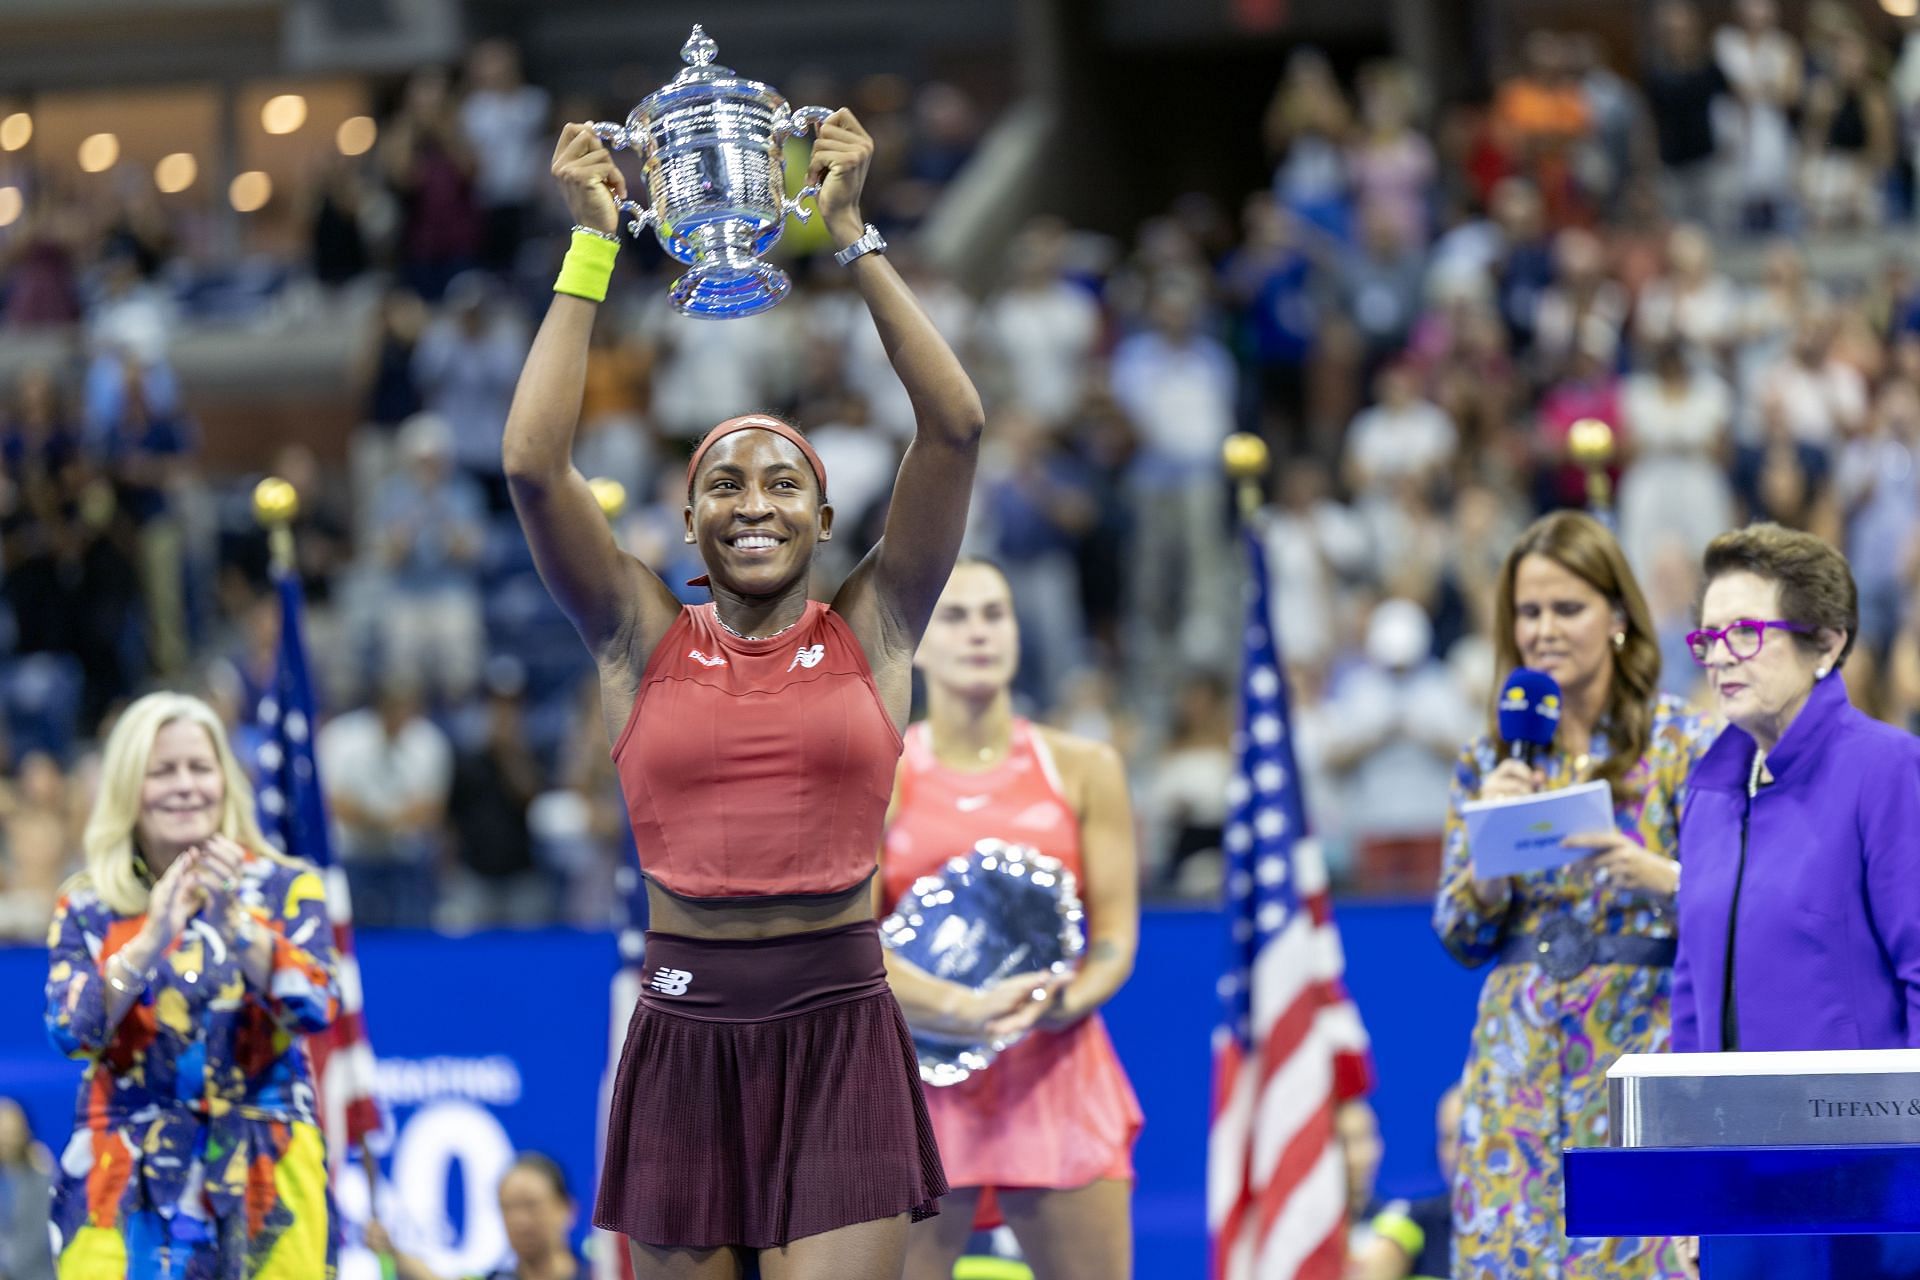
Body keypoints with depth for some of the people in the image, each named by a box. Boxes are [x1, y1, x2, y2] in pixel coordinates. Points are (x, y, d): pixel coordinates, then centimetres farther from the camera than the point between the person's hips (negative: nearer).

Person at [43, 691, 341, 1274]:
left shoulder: (285, 888, 5)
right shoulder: (87, 908, 7)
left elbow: (314, 1010, -8)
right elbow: (70, 1028, -8)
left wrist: (236, 920, -20)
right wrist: (150, 941, -21)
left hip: (267, 1184, 0)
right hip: (128, 1188, 0)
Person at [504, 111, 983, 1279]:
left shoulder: (870, 634, 7)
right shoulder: (646, 642, 8)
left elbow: (958, 426, -2)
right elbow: (532, 464, -3)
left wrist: (850, 233, -1)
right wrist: (593, 245, -1)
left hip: (839, 1035, -1)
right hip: (685, 1038, 1)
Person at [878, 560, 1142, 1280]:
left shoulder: (1084, 771, 8)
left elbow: (1115, 936, 5)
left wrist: (1064, 1004, -18)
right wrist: (959, 1009, -23)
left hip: (1058, 1078, 1)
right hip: (923, 1078, -1)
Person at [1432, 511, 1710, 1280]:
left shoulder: (1680, 743, 0)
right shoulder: (1491, 759, 11)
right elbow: (1459, 937, 10)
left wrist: (1655, 876, -21)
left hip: (1639, 1045, -4)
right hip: (1519, 1062, 4)